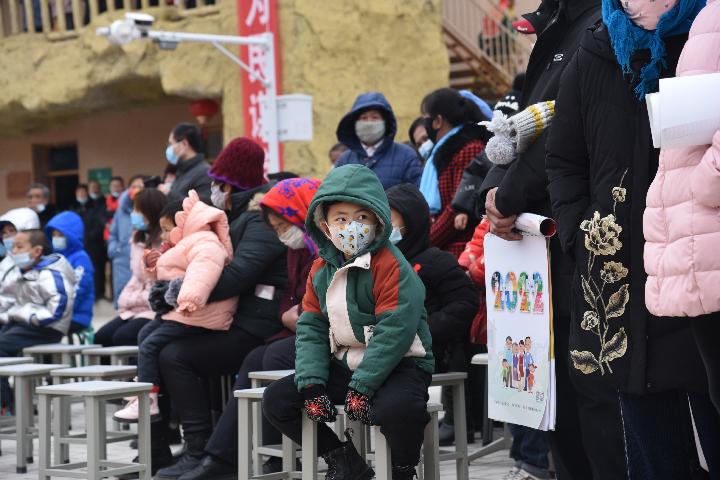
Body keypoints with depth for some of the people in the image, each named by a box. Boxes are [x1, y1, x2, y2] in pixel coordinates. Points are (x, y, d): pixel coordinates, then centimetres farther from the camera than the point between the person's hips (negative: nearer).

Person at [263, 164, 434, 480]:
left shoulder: (391, 266, -15)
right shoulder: (321, 271, 7)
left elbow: (394, 330, -23)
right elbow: (311, 329, 6)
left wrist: (362, 387, -26)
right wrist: (312, 385, -9)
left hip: (398, 365, -7)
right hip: (344, 365, 7)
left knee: (398, 407, -40)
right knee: (276, 401, -1)